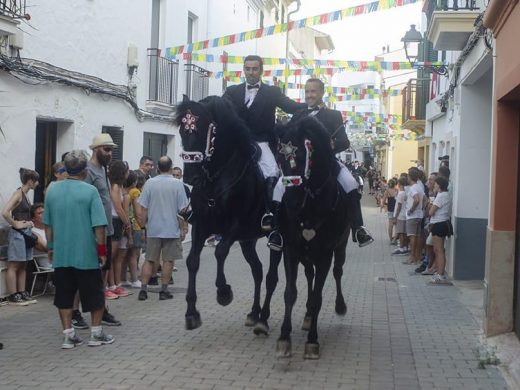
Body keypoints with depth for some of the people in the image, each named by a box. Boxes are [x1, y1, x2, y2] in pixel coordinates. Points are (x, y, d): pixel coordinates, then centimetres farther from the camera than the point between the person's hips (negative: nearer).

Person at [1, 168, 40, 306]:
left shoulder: (25, 195, 11)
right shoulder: (18, 194, -14)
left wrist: (29, 223, 10)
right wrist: (15, 225, -15)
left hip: (26, 233, 9)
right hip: (18, 234, -9)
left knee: (23, 266, 12)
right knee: (14, 266, -3)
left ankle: (22, 293, 17)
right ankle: (13, 296, 0)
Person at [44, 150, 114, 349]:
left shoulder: (52, 190, 3)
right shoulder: (90, 191, -11)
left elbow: (48, 224, 9)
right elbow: (99, 225, -14)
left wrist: (51, 247, 19)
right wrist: (102, 249, -4)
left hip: (60, 254, 4)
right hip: (86, 254, -4)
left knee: (64, 295, 10)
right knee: (94, 294, 10)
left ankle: (68, 335, 13)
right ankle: (96, 333, 16)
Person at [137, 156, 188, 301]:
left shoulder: (150, 183, -2)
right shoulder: (177, 183, -6)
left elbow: (143, 208, -1)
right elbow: (182, 209, -5)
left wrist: (143, 224, 10)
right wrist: (184, 228, 3)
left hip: (153, 229, 2)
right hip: (172, 229, -2)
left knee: (149, 260, 9)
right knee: (168, 261, 7)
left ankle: (143, 289, 5)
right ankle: (164, 290, 9)